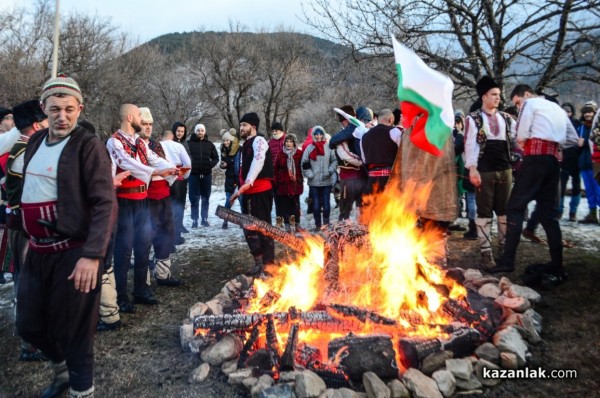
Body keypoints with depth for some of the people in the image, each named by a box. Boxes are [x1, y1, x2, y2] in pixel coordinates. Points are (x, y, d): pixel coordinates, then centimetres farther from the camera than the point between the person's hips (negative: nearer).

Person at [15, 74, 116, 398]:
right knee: (29, 325, 19)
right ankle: (61, 369, 45)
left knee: (72, 331, 3)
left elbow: (105, 204, -19)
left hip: (73, 253, -7)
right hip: (37, 252, 8)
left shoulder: (88, 145, -12)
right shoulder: (35, 142, 10)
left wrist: (92, 255, -26)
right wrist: (31, 238, 20)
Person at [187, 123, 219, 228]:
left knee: (205, 199, 8)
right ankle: (194, 220, 5)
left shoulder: (209, 144, 8)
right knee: (194, 199, 0)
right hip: (193, 175, -2)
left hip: (207, 175, 3)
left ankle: (205, 219, 16)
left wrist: (210, 165, -1)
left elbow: (216, 157, 13)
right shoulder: (189, 143, -1)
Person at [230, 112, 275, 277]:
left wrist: (247, 183, -33)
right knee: (249, 228, 13)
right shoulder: (246, 145, 22)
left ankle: (268, 264, 2)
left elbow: (258, 161, -23)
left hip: (260, 191, -10)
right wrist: (240, 189, 20)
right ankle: (258, 263, 23)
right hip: (248, 192, 10)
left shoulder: (258, 141, -6)